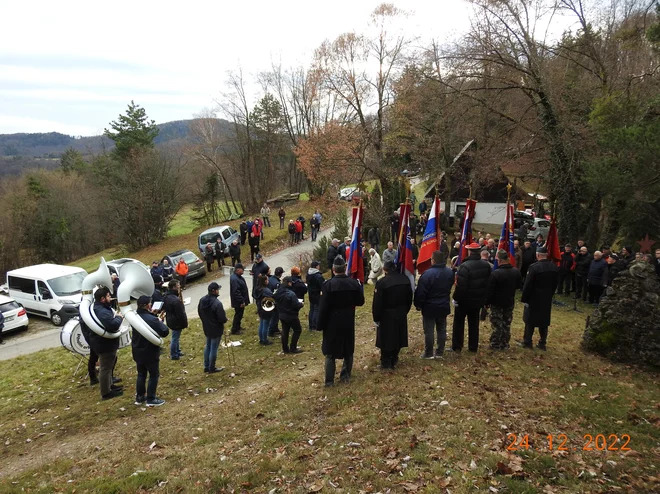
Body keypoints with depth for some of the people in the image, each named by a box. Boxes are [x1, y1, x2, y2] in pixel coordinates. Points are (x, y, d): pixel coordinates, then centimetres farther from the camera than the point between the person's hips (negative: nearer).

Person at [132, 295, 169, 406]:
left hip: (138, 352, 7)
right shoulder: (152, 319, -26)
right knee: (154, 375, 7)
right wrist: (160, 322, -3)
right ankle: (151, 399, 13)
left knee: (141, 374, 19)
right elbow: (165, 332, -22)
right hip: (150, 353, -7)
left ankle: (139, 397, 28)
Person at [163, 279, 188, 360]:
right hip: (177, 322, -9)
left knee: (176, 337, 24)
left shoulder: (167, 297, -2)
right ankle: (173, 355, 22)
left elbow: (164, 308, 12)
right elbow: (181, 314, -25)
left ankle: (177, 351, 40)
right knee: (175, 338, 7)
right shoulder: (176, 300, -32)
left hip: (170, 320, 9)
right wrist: (185, 323, -13)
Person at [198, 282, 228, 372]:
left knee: (208, 346, 22)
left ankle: (206, 366, 33)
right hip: (216, 329, -7)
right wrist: (225, 319, -3)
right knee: (214, 348, 7)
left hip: (206, 328, 8)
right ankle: (212, 368, 21)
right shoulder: (217, 303, -29)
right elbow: (222, 319, -25)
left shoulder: (202, 300, -4)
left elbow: (199, 313, 9)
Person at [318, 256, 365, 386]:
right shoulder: (354, 283, -7)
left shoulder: (328, 284, -17)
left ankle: (329, 380, 10)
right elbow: (360, 302, 4)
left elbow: (323, 307, -15)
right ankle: (346, 376, 26)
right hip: (349, 322, 3)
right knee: (348, 349, 18)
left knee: (330, 352, 8)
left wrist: (320, 324, -5)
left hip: (332, 323, -3)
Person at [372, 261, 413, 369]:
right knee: (398, 336, 17)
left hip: (387, 315, -5)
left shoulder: (381, 282, -20)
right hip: (401, 314, 5)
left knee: (386, 338, 6)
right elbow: (409, 298, 8)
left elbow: (377, 303, -17)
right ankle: (394, 360, 28)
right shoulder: (405, 279, -2)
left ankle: (386, 363, 14)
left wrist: (376, 318, -8)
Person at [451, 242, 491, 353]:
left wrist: (456, 298, -13)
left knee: (459, 323, 9)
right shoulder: (486, 265, -2)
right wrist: (484, 297, 16)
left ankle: (456, 346, 13)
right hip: (478, 300, 6)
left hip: (465, 300, -5)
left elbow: (460, 286, -25)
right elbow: (488, 283, 8)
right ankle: (473, 347, 22)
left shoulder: (465, 266, -25)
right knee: (474, 323, 16)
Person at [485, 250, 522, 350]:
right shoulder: (516, 271, -4)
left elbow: (490, 290, -19)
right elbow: (519, 285, 12)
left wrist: (487, 302, -9)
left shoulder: (496, 273, -23)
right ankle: (505, 344, 24)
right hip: (510, 303, 5)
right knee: (507, 324, 15)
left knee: (497, 324, 4)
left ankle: (495, 345, 11)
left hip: (497, 304, -5)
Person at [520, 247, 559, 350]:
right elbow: (555, 284, 8)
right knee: (544, 320, 12)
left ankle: (527, 342, 12)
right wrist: (549, 294, 17)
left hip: (534, 298, -5)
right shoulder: (554, 267, 0)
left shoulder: (534, 267, -20)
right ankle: (542, 343, 18)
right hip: (547, 298, 5)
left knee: (530, 320, 6)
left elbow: (527, 285, -18)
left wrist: (524, 299, -11)